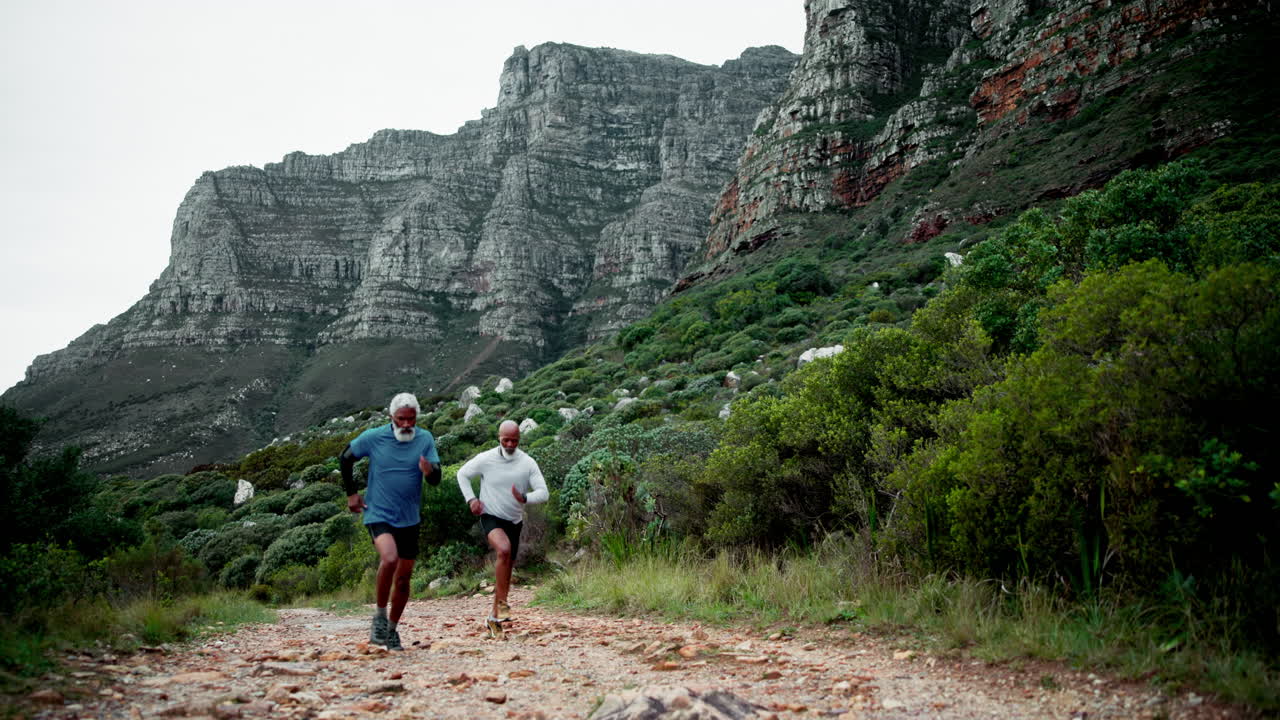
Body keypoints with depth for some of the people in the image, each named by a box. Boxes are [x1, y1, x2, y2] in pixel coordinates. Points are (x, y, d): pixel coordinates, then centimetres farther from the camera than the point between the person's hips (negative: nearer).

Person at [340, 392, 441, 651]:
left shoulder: (425, 440, -5)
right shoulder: (373, 437, -8)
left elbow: (437, 479, -9)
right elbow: (345, 459, 8)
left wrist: (429, 471, -32)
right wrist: (351, 493, 5)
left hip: (409, 519, 3)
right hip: (378, 515, -3)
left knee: (404, 577, 11)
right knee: (389, 559, -29)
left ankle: (392, 629, 31)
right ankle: (380, 615, -8)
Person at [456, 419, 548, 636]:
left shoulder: (528, 463, -6)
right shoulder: (485, 459, -8)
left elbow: (543, 492, -10)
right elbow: (462, 474, 8)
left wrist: (524, 498, -30)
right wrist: (471, 499, -5)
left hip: (513, 521, 4)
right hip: (491, 517, -4)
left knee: (506, 571, 10)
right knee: (504, 550, -33)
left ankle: (494, 618, 26)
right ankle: (502, 603, -21)